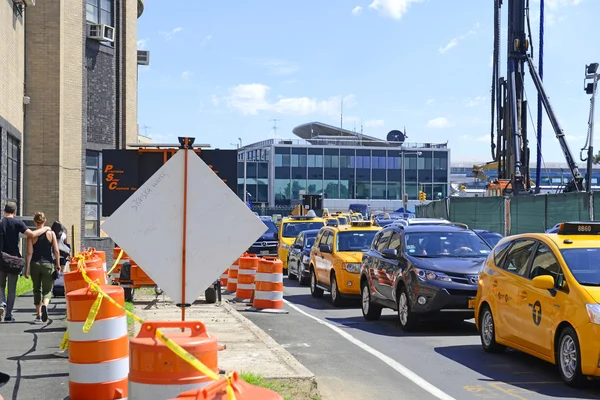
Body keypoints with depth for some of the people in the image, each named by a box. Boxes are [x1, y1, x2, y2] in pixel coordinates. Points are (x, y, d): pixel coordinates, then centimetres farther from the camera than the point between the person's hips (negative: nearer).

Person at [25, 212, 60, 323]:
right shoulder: (51, 233, -1)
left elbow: (29, 253, -6)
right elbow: (56, 251, -4)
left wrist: (27, 269, -4)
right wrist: (58, 265, 6)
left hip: (35, 264, 1)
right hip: (48, 264, -1)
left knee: (37, 290, 16)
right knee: (47, 290, 6)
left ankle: (38, 314, 18)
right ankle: (44, 305, -26)